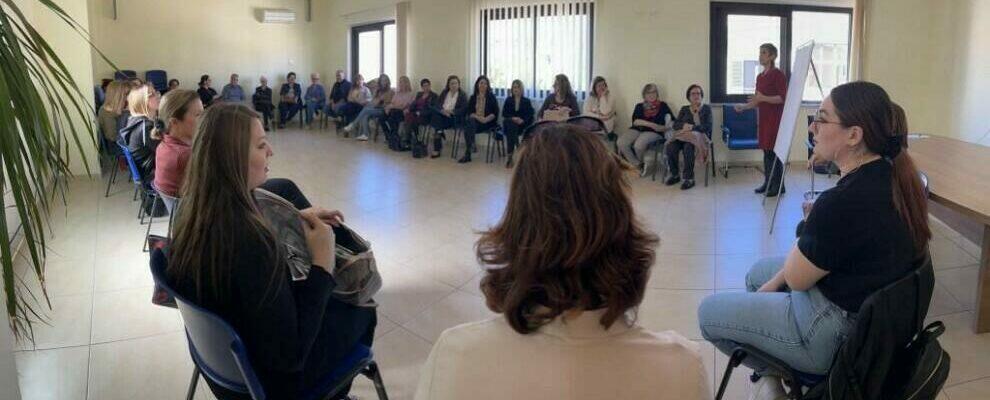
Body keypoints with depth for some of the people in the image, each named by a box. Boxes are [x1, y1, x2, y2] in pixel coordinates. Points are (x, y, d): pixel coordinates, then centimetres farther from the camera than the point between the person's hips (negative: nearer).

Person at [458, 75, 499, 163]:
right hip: (475, 121, 3)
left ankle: (467, 153, -35)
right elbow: (469, 112, 5)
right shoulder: (473, 97, 14)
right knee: (469, 121, -33)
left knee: (469, 126, -31)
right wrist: (477, 117, -15)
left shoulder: (491, 97, 6)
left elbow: (495, 112, -1)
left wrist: (487, 119, -19)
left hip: (488, 122, -3)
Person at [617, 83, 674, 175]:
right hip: (637, 130, 3)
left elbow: (672, 122, 7)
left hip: (653, 132, -3)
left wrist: (665, 127, -15)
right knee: (621, 143, -26)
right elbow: (635, 121, 2)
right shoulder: (639, 106, 19)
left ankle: (641, 163, 0)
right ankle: (637, 165, -10)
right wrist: (651, 124, -11)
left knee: (638, 145, -35)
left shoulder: (663, 106, 14)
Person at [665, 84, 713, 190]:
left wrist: (692, 127, -18)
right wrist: (684, 125, -16)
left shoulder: (707, 109, 11)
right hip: (683, 136, 4)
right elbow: (675, 125, 8)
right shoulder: (684, 109, 21)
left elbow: (708, 127, -5)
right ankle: (674, 175, -14)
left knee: (688, 148, -40)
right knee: (670, 147, -31)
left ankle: (689, 178, -32)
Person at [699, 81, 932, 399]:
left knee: (707, 312, 3)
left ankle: (768, 373, 25)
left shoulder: (844, 201, -33)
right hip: (872, 307, 9)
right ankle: (773, 369, 33)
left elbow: (796, 279, -17)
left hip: (838, 332, -9)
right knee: (758, 272, 29)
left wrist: (809, 226, 0)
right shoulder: (893, 176, -5)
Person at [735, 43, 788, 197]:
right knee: (766, 151, 9)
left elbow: (783, 98, -15)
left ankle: (778, 185, 2)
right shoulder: (760, 76, 15)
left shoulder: (778, 74, -8)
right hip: (763, 118, 8)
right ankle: (768, 183, 16)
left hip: (775, 119, -7)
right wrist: (744, 106, 7)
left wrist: (763, 98, -23)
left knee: (774, 151, -6)